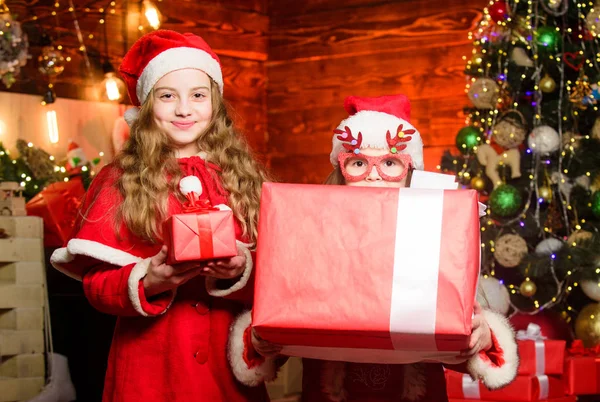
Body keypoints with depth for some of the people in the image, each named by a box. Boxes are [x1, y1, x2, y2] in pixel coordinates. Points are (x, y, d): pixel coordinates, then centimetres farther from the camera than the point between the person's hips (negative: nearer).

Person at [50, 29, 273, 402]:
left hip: (227, 357, 2)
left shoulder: (244, 177, 4)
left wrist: (241, 271, -17)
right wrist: (146, 283, -20)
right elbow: (95, 281, -3)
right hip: (150, 361, -2)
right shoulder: (121, 181, -1)